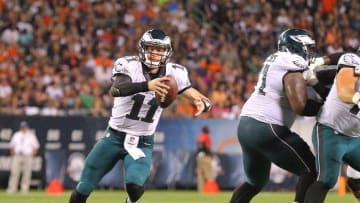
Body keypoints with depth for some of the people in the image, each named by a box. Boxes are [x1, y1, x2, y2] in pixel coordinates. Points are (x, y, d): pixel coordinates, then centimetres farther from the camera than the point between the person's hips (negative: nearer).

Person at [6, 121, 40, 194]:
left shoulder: (31, 135, 7)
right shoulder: (16, 135, 15)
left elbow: (36, 146, 6)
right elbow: (12, 145, 18)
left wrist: (32, 155, -5)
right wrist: (13, 153, 4)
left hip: (28, 157, -2)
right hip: (17, 157, 2)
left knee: (27, 173, -5)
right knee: (14, 172, -7)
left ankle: (24, 189, 0)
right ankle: (12, 189, -7)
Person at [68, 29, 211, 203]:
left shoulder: (173, 73, -5)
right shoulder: (128, 65, -15)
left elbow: (194, 95, -7)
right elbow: (115, 90, -34)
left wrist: (202, 103, -33)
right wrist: (146, 85, -51)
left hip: (142, 143, 1)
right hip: (114, 136, -1)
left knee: (135, 186, -26)